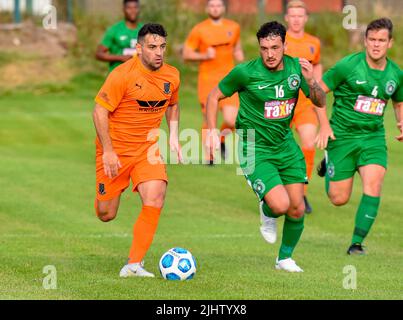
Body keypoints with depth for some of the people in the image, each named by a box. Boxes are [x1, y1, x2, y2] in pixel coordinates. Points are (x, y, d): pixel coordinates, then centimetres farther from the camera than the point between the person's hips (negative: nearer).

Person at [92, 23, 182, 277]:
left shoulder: (171, 76, 0)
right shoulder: (123, 75, -17)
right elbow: (100, 111, -14)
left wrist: (174, 136, 8)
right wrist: (108, 151, -18)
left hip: (148, 148, 3)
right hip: (115, 149, -3)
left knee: (155, 198, -22)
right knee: (106, 215, 4)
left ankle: (134, 265, -16)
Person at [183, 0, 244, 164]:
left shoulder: (234, 27, 9)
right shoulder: (199, 30, -1)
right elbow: (186, 54, 0)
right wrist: (204, 56, -16)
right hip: (207, 81, -2)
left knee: (231, 120, -12)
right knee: (209, 120, 0)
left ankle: (222, 141, 19)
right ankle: (208, 156, 15)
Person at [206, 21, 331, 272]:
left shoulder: (296, 67, -5)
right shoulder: (245, 72, -16)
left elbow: (320, 102, 1)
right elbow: (215, 96, -2)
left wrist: (311, 82, -19)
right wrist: (212, 131, -11)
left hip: (286, 145, 5)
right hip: (255, 149, -5)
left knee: (297, 208, 4)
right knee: (280, 205, -21)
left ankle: (285, 258, 27)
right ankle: (268, 213, 17)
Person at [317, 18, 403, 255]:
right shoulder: (348, 66, -11)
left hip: (374, 138, 3)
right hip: (342, 136, -3)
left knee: (373, 187, -20)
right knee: (339, 199, 2)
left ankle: (357, 242, -8)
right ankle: (328, 164, 37)